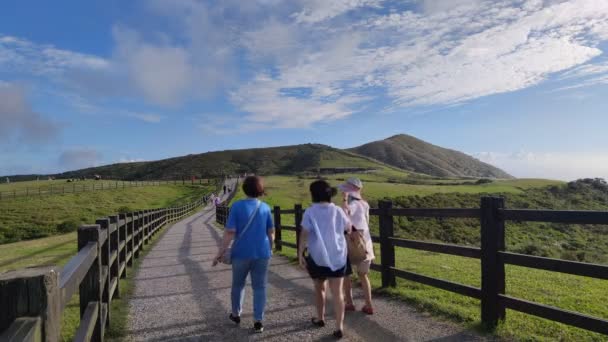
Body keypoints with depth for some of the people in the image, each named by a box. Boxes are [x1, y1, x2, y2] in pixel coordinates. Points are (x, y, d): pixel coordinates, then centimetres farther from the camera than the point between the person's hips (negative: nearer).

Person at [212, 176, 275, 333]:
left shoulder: (237, 206, -10)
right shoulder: (265, 207, -1)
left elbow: (229, 232, -14)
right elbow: (271, 232, 6)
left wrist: (220, 253, -7)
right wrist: (270, 248, 22)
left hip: (241, 253, -1)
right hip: (262, 253, 1)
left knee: (238, 284, 19)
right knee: (259, 287, 9)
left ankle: (236, 315, 35)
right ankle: (258, 321, 10)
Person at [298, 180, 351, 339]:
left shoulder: (310, 212, -7)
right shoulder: (337, 210, 0)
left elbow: (304, 234, -13)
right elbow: (348, 228, 13)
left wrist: (300, 253, -8)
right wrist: (345, 208, 28)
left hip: (317, 256, -1)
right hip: (338, 256, 1)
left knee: (319, 288, 20)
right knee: (337, 292, 3)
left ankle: (320, 318, 37)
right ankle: (339, 327, -2)